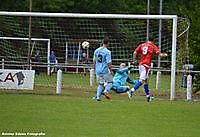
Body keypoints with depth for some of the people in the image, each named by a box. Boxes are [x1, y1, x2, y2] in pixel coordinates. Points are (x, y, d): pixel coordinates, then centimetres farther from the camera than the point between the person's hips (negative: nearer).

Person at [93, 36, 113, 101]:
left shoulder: (96, 50, 4)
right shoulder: (107, 52, -14)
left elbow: (94, 61, 13)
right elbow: (109, 62, -16)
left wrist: (95, 68, 26)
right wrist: (111, 71, -6)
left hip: (98, 71, 5)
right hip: (105, 70, -5)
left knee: (101, 84, 17)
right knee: (110, 82, 12)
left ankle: (97, 96, 5)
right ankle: (105, 91, -13)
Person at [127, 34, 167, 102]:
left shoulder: (142, 45, 11)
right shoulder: (153, 46, 0)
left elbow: (135, 53, 3)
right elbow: (160, 54, -7)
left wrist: (134, 61, 13)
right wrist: (165, 54, 14)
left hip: (140, 64, 6)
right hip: (146, 65, -6)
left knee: (145, 80, 15)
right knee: (142, 80, -11)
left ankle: (148, 96, 22)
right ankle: (131, 91, -27)